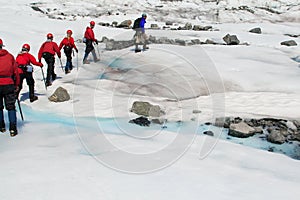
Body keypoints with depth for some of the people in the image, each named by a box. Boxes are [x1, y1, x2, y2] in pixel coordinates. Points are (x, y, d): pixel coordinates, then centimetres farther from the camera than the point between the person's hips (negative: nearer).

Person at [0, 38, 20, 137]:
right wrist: (16, 84, 14)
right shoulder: (10, 56, 3)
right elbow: (15, 71, 6)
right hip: (8, 84, 1)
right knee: (11, 107, 6)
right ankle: (13, 129, -1)